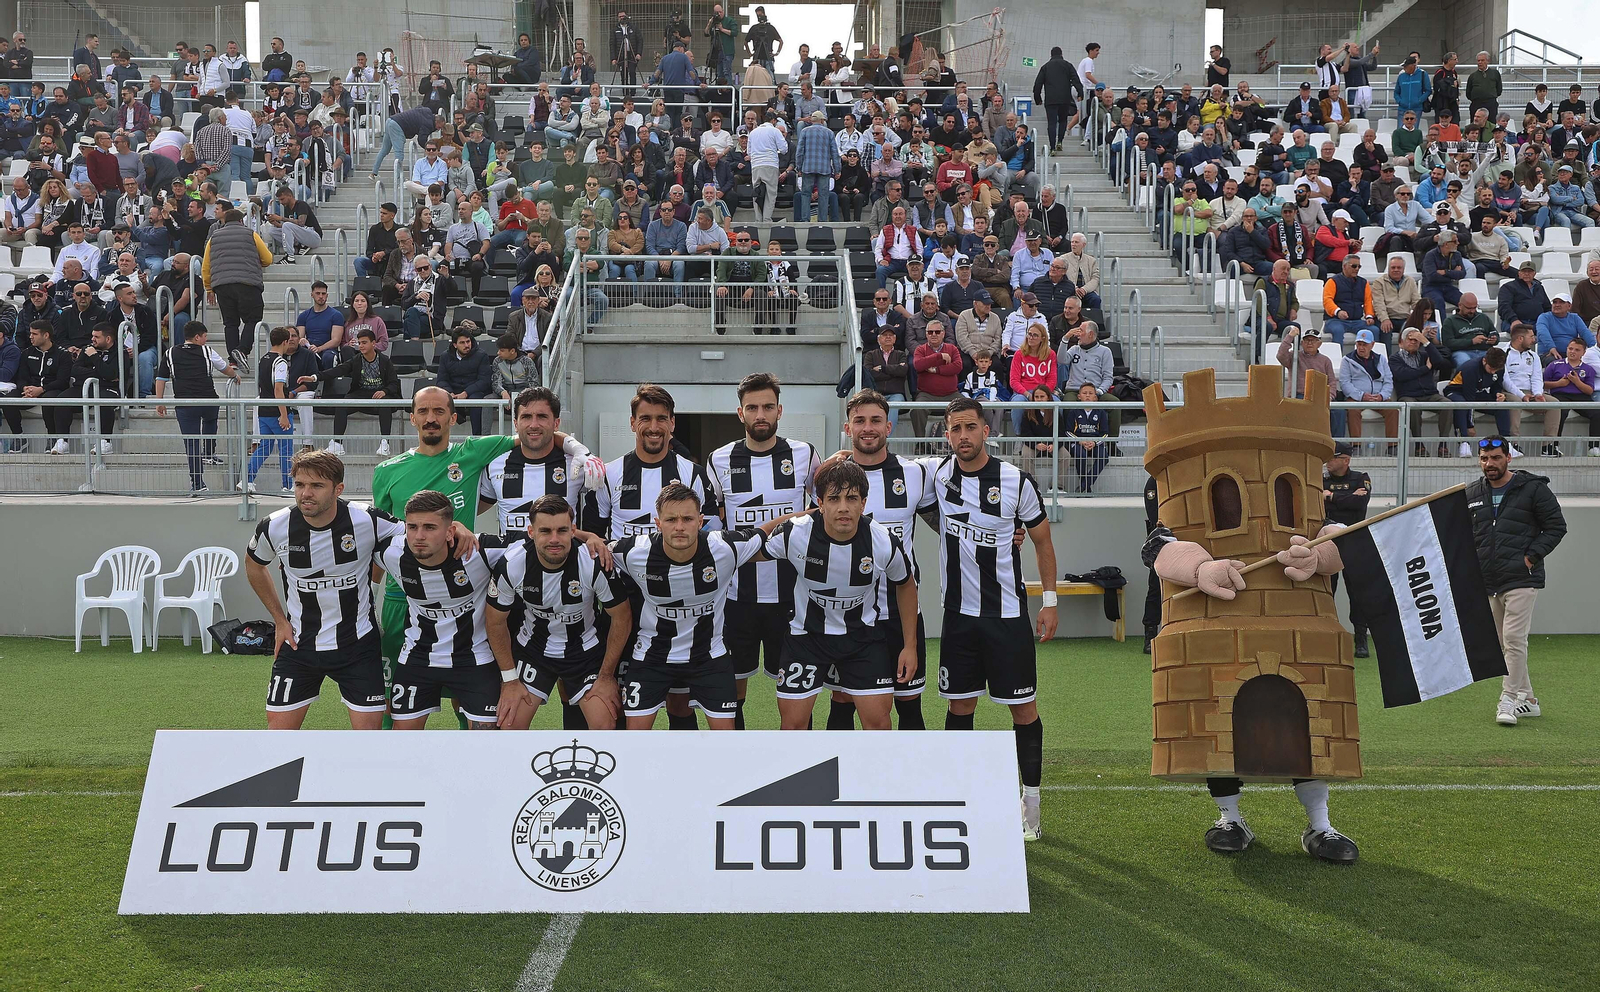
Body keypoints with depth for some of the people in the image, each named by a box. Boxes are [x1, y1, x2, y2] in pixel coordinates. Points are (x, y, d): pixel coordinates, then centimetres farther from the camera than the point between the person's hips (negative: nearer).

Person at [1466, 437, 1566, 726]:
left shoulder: (1533, 488, -3)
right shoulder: (1471, 493, 11)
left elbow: (1556, 526, -1)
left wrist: (1532, 556, -10)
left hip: (1521, 579, -6)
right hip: (1488, 582, 6)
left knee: (1514, 639, -13)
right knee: (1504, 644, 10)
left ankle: (1508, 700, -8)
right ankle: (1528, 699, 20)